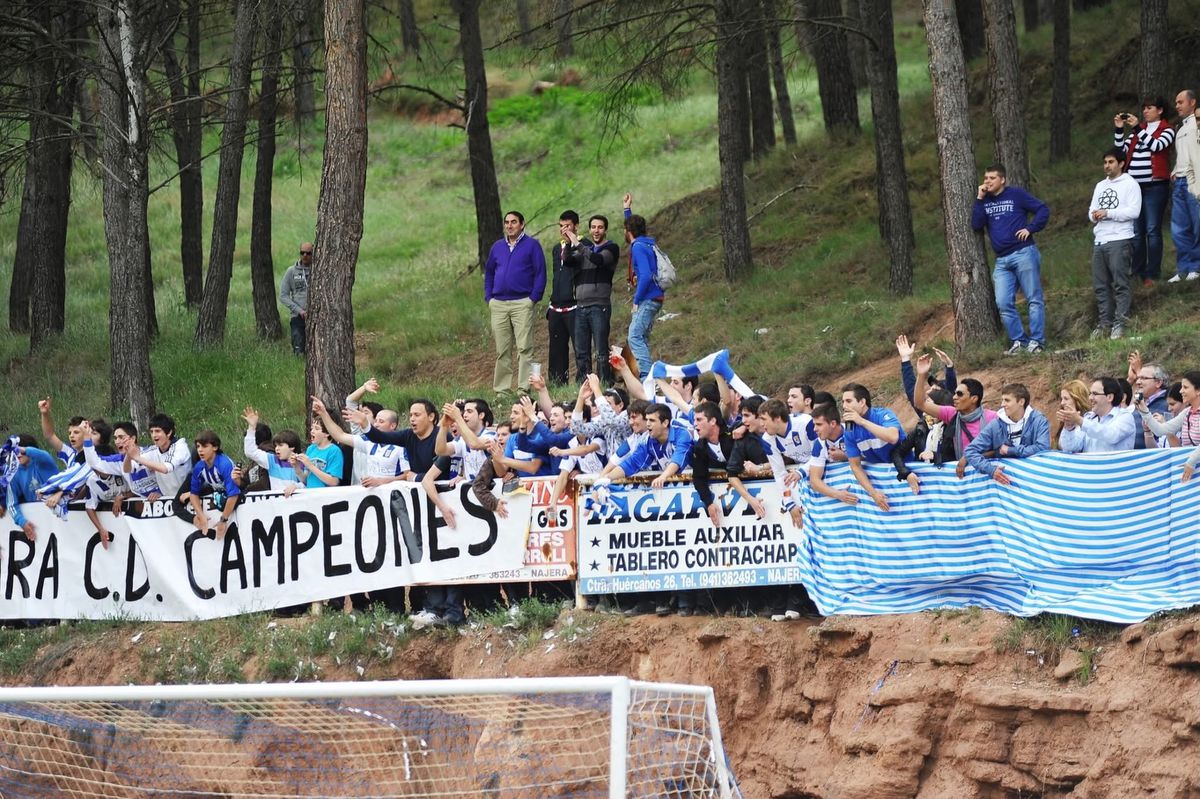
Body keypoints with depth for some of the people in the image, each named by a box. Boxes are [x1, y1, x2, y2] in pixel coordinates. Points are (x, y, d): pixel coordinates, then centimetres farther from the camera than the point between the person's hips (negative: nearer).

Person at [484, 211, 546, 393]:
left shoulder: (532, 245, 2)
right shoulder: (497, 247, 17)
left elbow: (540, 273, -1)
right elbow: (488, 272, 23)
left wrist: (534, 298, -9)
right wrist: (488, 297, 11)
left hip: (522, 303, -5)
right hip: (498, 305, 5)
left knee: (524, 348, -10)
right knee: (502, 351, 6)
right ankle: (502, 389, 10)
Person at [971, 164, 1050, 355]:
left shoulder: (1016, 195, 0)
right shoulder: (984, 201, 13)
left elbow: (1043, 210, -1)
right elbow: (976, 224, -2)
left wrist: (1030, 228, -10)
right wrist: (980, 199, -6)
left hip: (1023, 253, -5)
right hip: (1002, 261, 5)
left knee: (1034, 299, -4)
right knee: (1003, 303, -2)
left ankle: (1037, 340, -3)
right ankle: (1018, 339, 4)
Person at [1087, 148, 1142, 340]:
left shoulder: (1130, 184, 0)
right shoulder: (1100, 186, 23)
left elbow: (1134, 211, -11)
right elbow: (1092, 210, 20)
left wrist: (1107, 213, -14)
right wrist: (1094, 215, -4)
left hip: (1120, 240, -7)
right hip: (1099, 241, 7)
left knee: (1120, 284, -9)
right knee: (1100, 285, 4)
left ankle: (1120, 322, -11)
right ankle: (1104, 322, 7)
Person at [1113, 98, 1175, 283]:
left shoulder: (1167, 130, 3)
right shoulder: (1138, 130, 19)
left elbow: (1156, 146, -15)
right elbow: (1121, 150, 12)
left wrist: (1137, 128, -15)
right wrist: (1118, 130, 0)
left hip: (1155, 186, -5)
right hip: (1134, 185, 5)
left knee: (1153, 231, -7)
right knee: (1134, 232, 3)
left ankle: (1152, 275, -7)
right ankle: (1136, 273, 5)